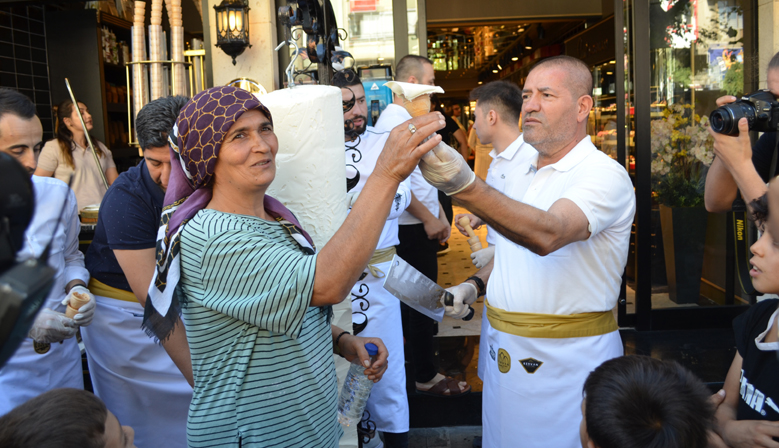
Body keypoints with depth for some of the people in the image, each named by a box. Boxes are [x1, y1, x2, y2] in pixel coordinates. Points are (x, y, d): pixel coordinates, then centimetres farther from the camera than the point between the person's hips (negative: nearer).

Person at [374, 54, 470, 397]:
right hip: (411, 226, -10)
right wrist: (428, 218, -17)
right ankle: (426, 376, 8)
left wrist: (440, 215, 16)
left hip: (423, 224, 10)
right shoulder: (393, 120, -16)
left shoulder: (413, 118, 16)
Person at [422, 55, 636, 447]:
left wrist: (465, 187, -46)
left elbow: (547, 235, -35)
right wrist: (474, 285, 5)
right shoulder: (520, 174, 10)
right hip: (504, 350, 7)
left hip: (567, 359, -7)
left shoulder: (605, 175, -16)